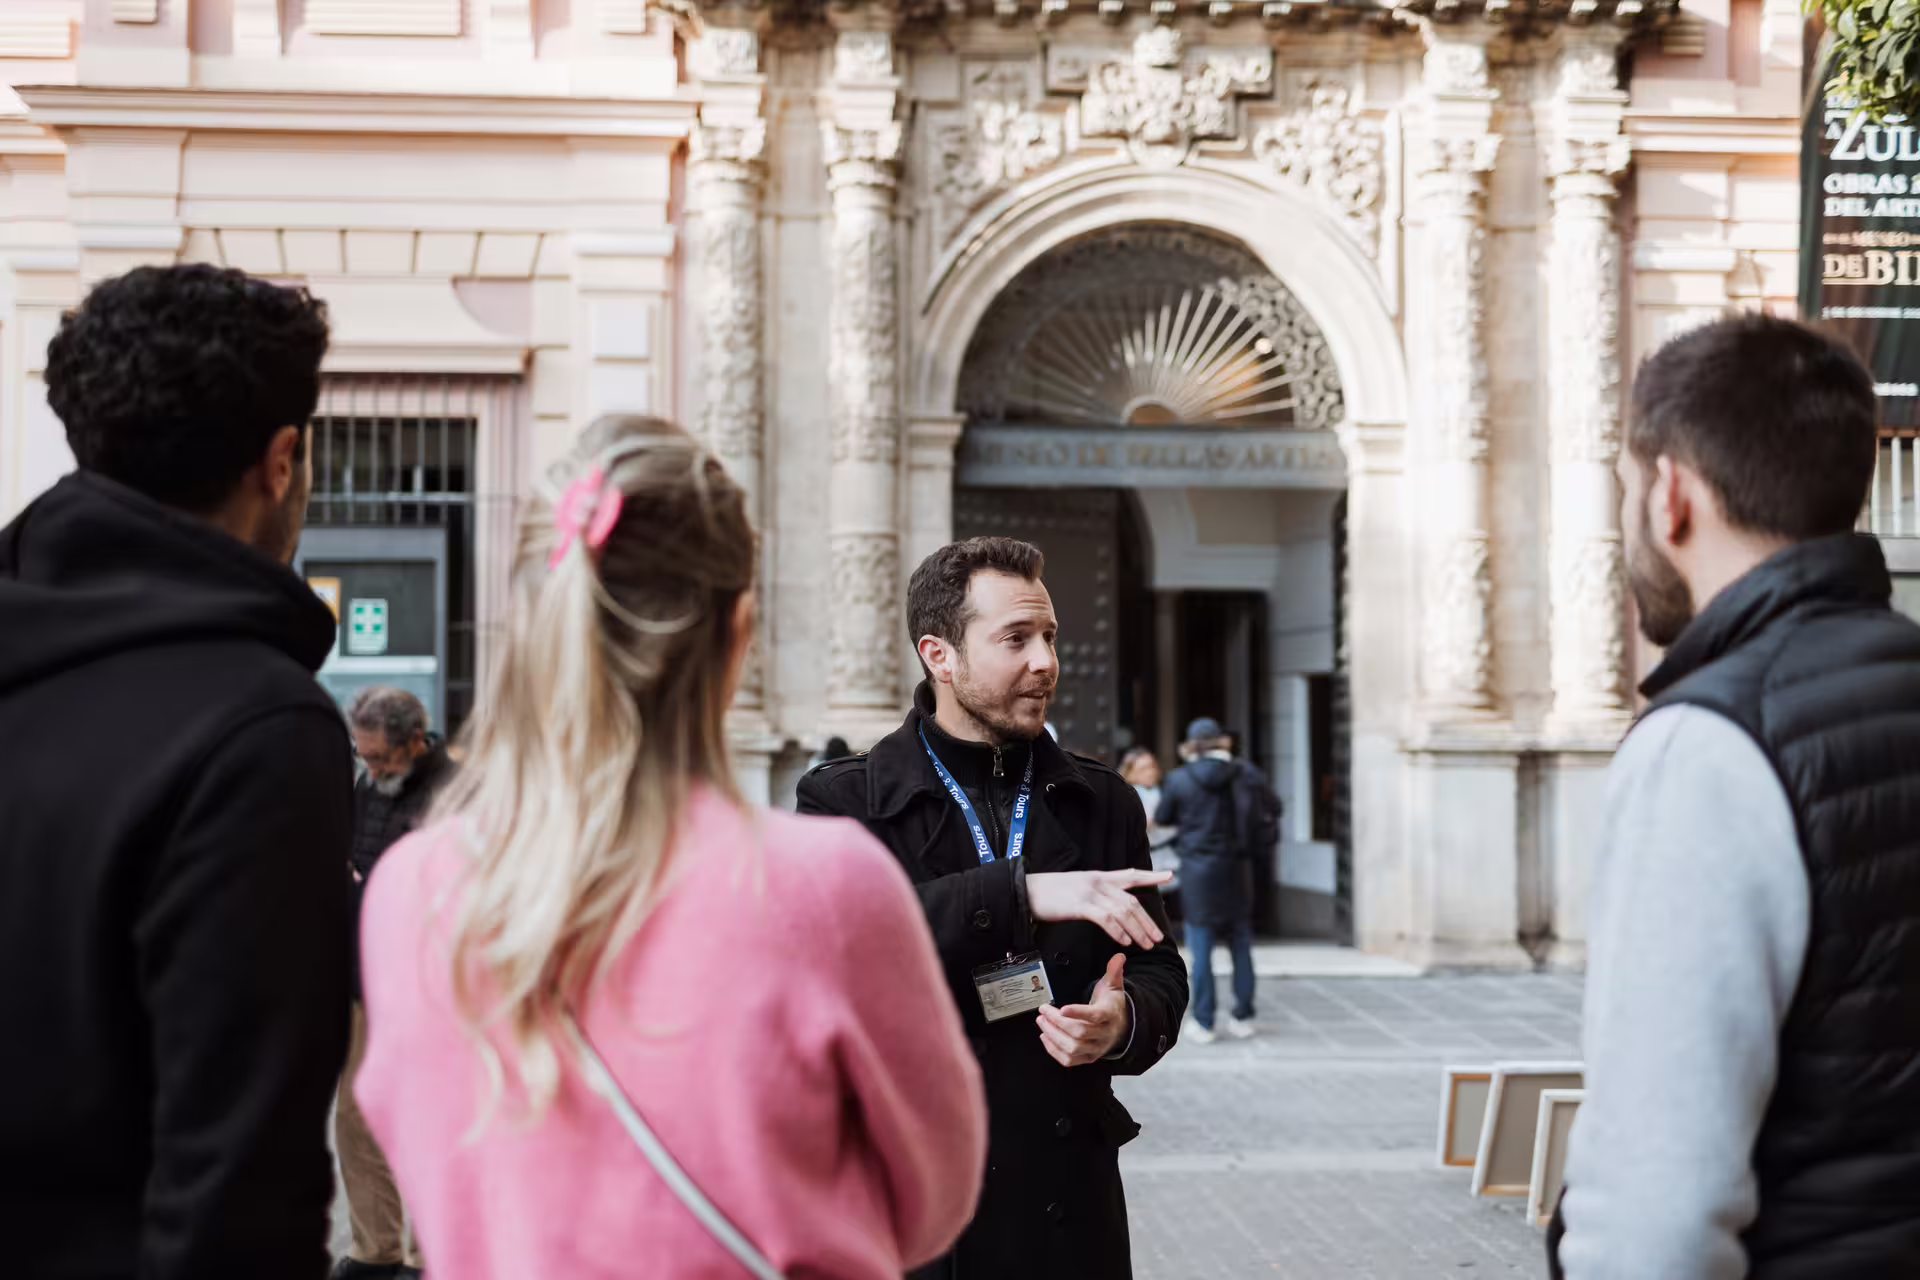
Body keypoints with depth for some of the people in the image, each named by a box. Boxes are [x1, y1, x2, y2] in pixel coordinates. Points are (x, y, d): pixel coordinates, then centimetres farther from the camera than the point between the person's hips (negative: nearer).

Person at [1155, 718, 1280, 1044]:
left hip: (1198, 870, -2)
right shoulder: (1246, 773, -3)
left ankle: (1204, 1023, 5)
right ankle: (1243, 1017, 17)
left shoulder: (1180, 779, -9)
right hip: (1237, 870, 3)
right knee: (1241, 946, 13)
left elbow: (1162, 818, 5)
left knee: (1201, 949, 3)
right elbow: (1273, 807, 10)